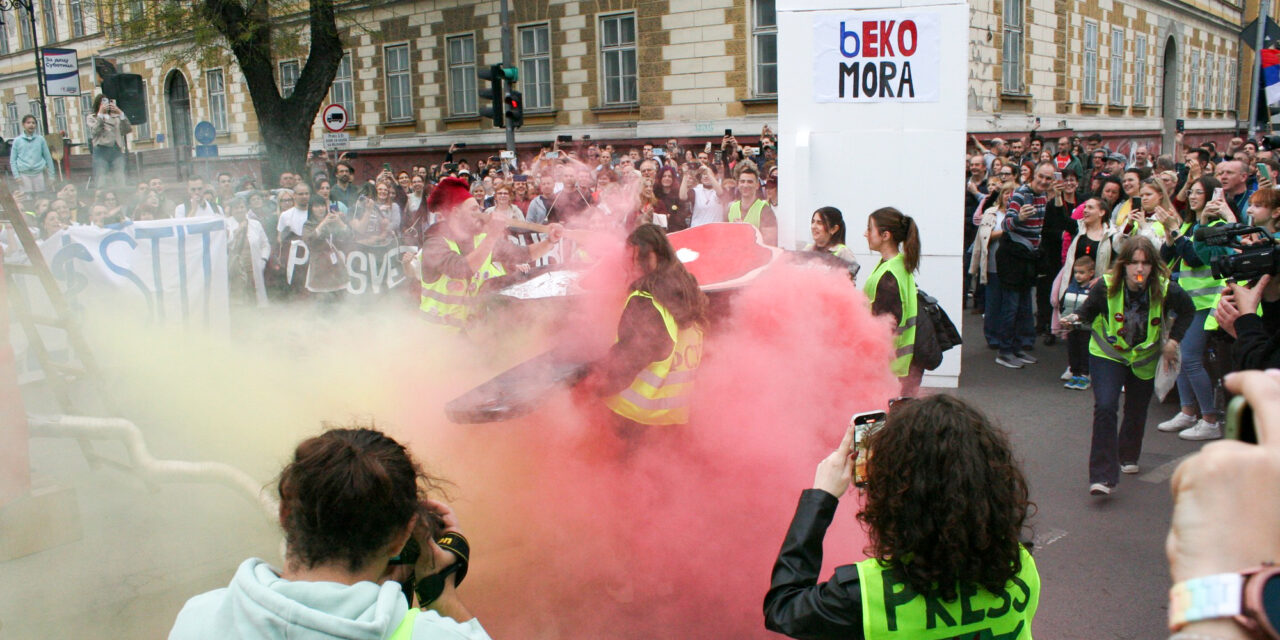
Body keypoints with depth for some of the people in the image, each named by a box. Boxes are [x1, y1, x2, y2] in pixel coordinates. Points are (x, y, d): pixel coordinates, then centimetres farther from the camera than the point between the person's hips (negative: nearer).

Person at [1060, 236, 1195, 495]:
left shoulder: (1165, 290, -19)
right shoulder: (1106, 287, -22)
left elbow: (1187, 310, 2)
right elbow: (1088, 311, -7)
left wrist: (1174, 340, -4)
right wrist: (1075, 318, -28)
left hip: (1145, 358, 2)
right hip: (1107, 355, -2)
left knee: (1137, 411, 15)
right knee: (1105, 408, -19)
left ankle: (1127, 457, 47)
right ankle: (1103, 477, -18)